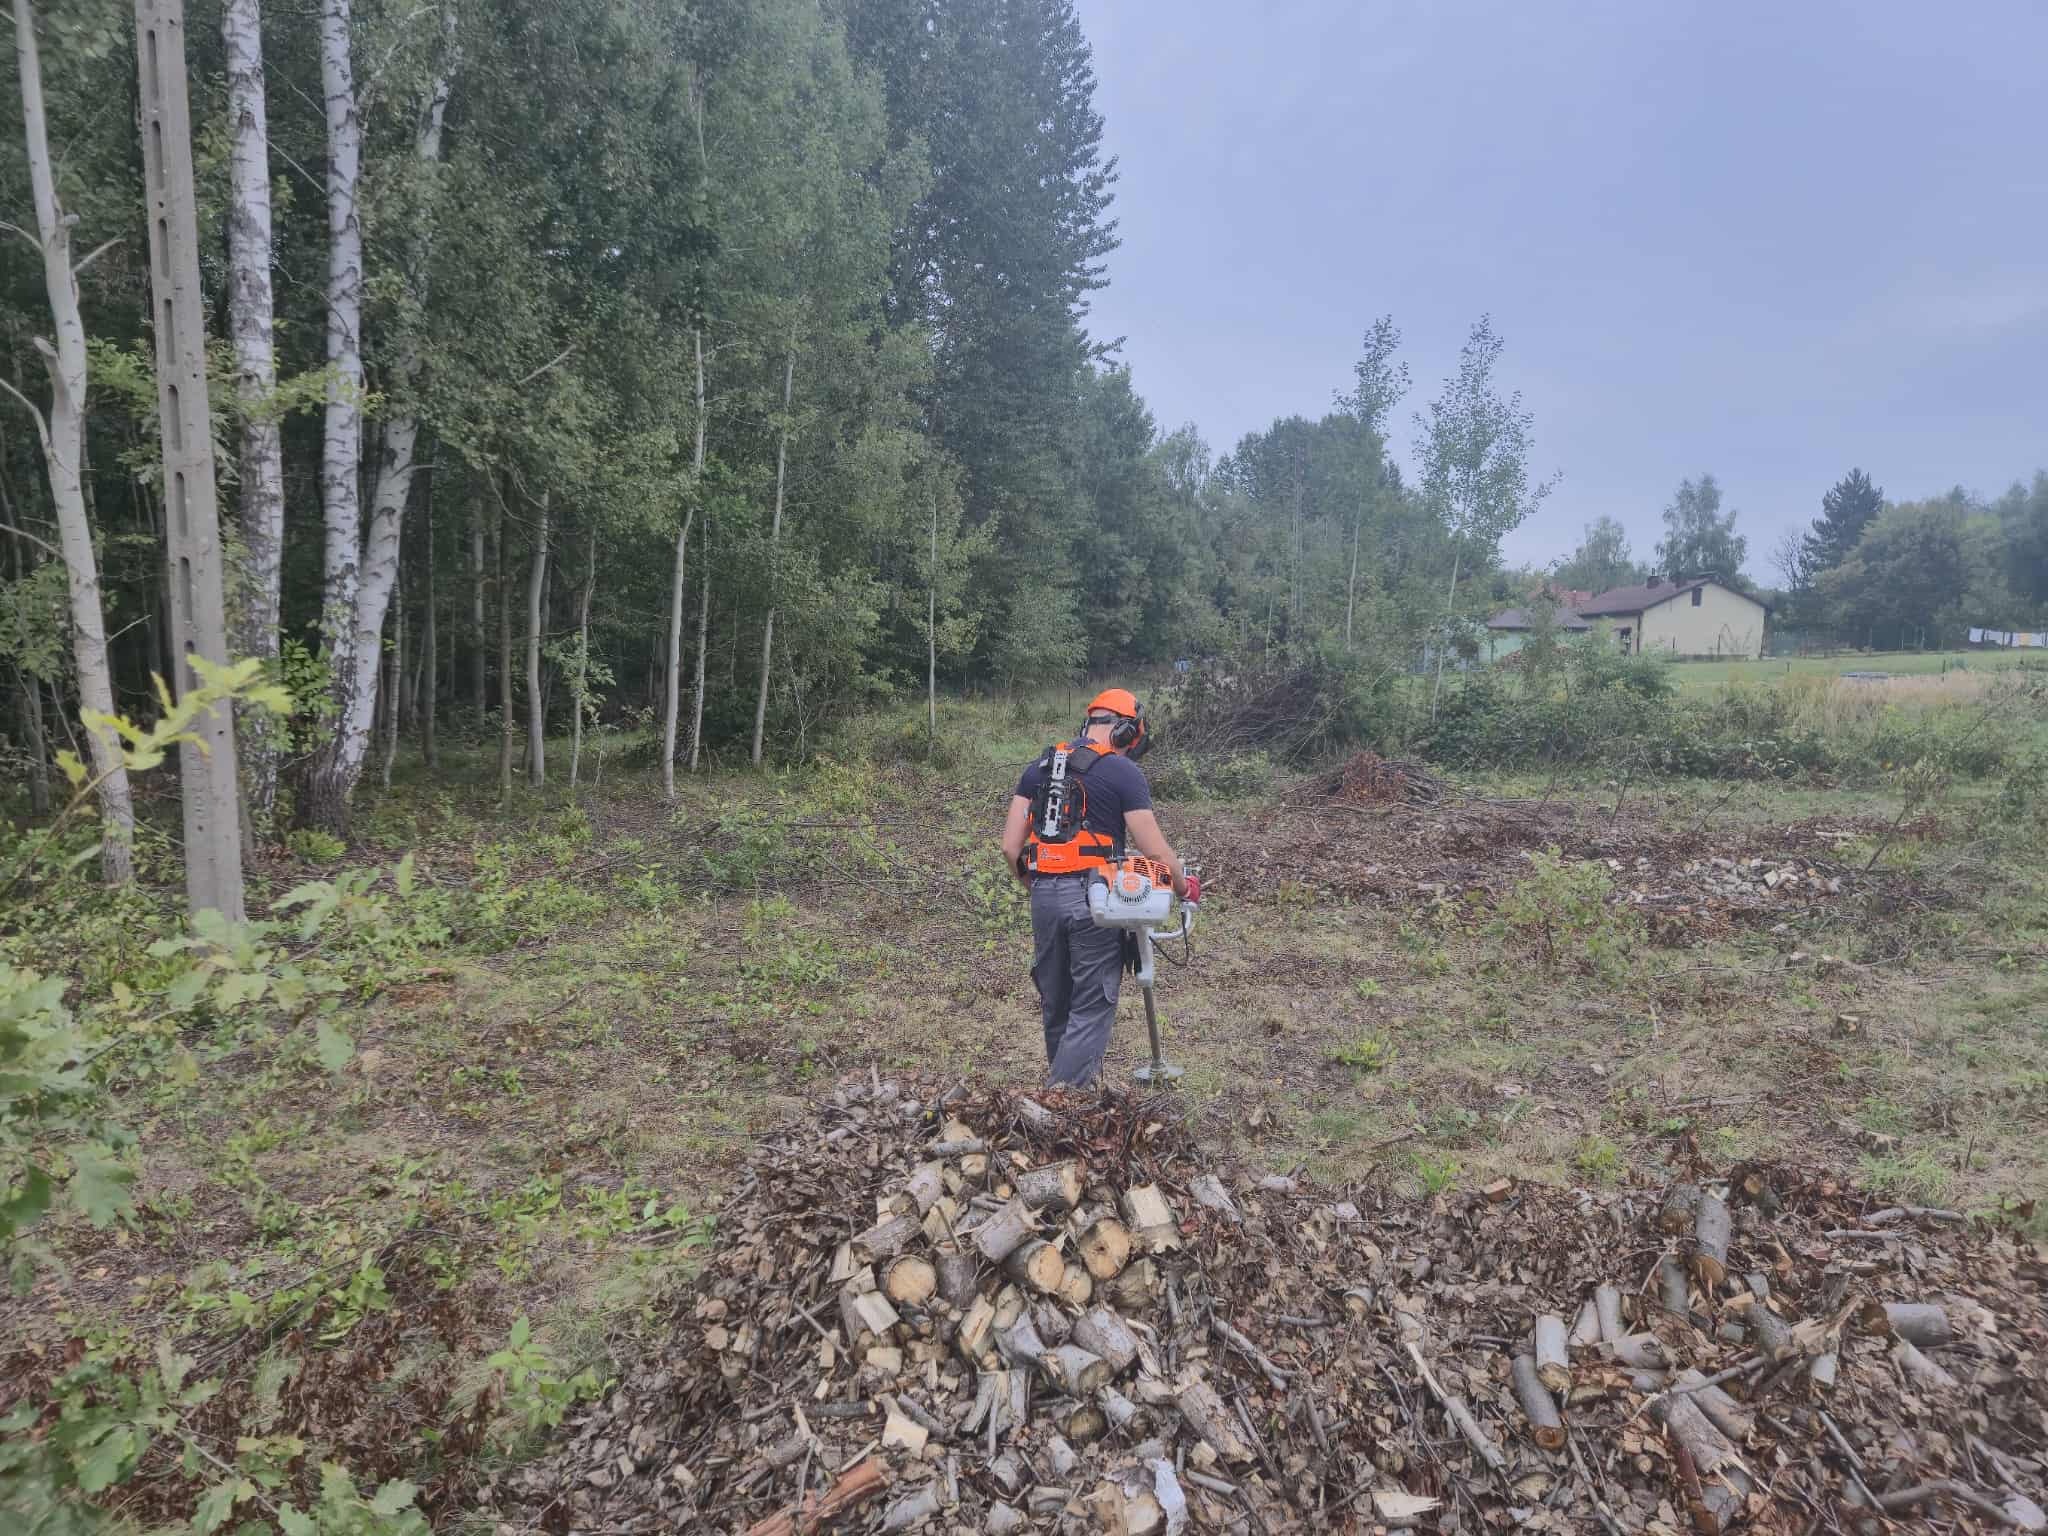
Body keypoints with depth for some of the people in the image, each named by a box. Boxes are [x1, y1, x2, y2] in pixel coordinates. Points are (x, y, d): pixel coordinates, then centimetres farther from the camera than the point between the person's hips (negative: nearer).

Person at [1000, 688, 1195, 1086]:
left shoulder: (1039, 767, 11)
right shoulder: (1123, 772, -5)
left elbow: (1010, 847, 7)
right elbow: (1155, 851, -6)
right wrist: (1184, 889, 11)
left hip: (1044, 898, 6)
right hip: (1093, 898, -5)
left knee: (1055, 1007, 19)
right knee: (1091, 1012, 2)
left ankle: (1059, 1079, 33)